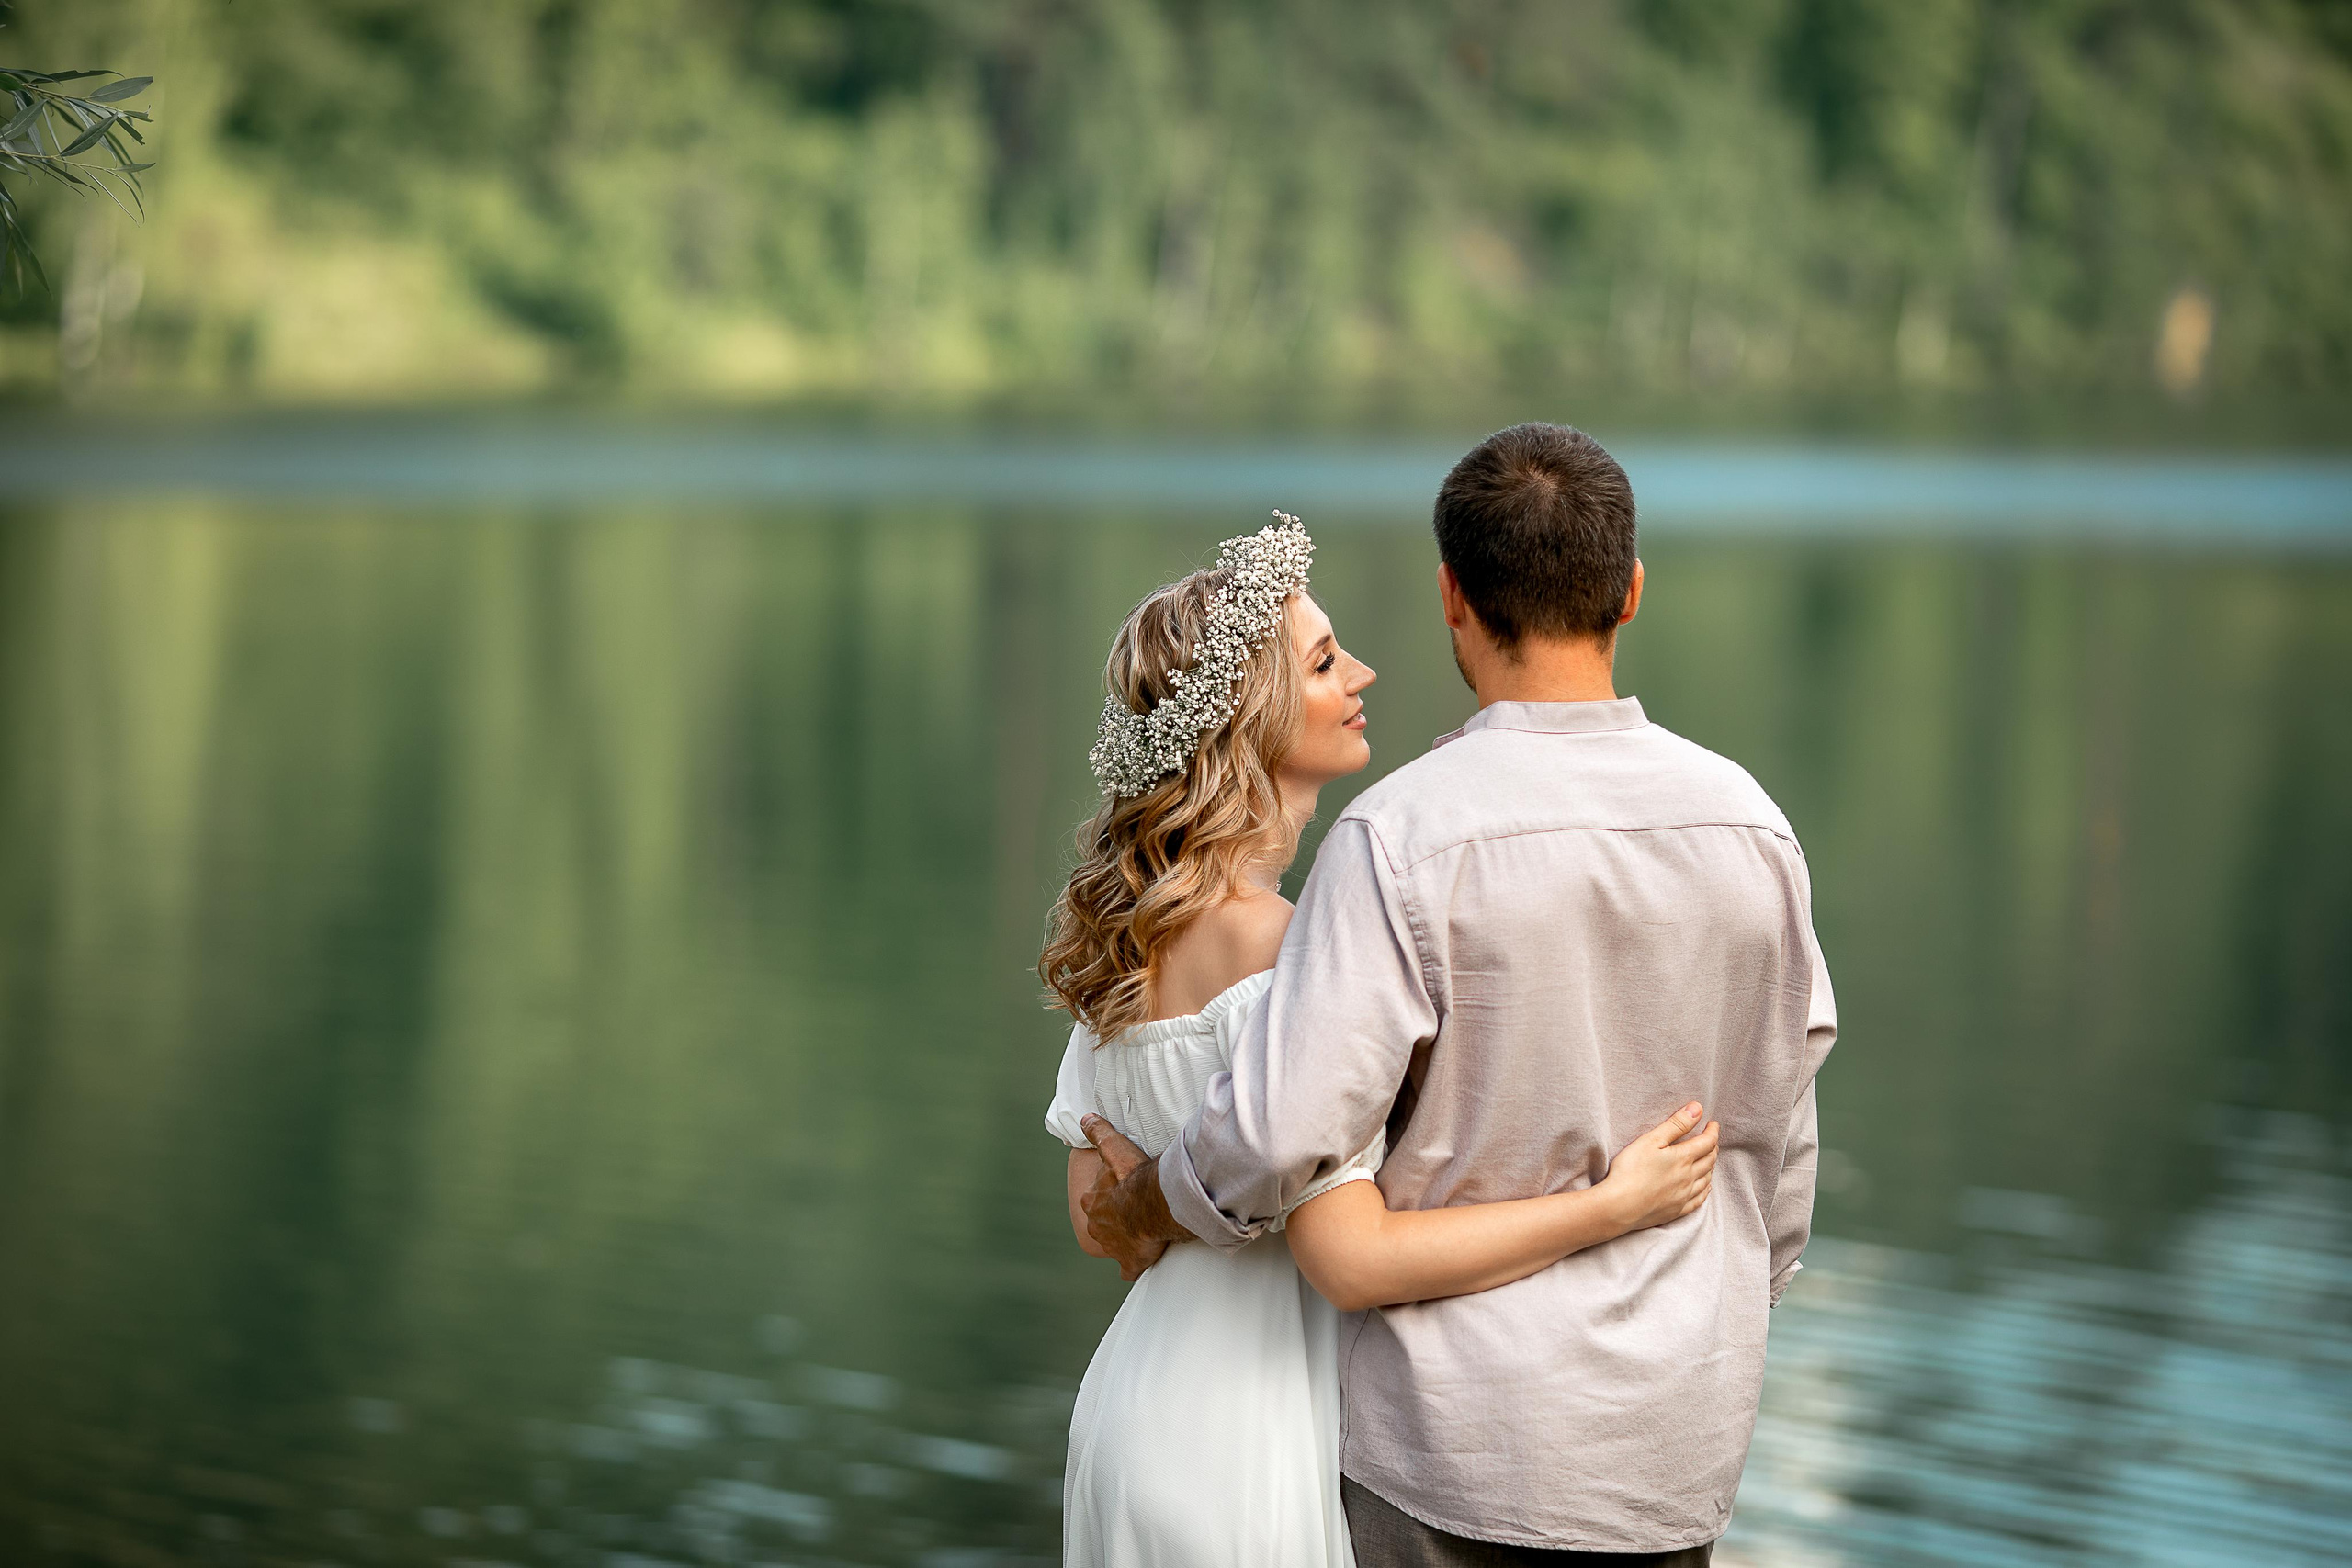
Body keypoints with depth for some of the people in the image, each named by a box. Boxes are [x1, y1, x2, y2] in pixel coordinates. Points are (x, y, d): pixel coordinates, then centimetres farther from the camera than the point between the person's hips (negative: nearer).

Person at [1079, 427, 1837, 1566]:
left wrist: (1139, 1209, 0)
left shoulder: (1408, 833, -16)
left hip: (1461, 1426, -4)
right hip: (1677, 1439, 5)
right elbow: (1779, 1144, 9)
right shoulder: (1750, 827, 0)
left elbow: (1281, 1131, -21)